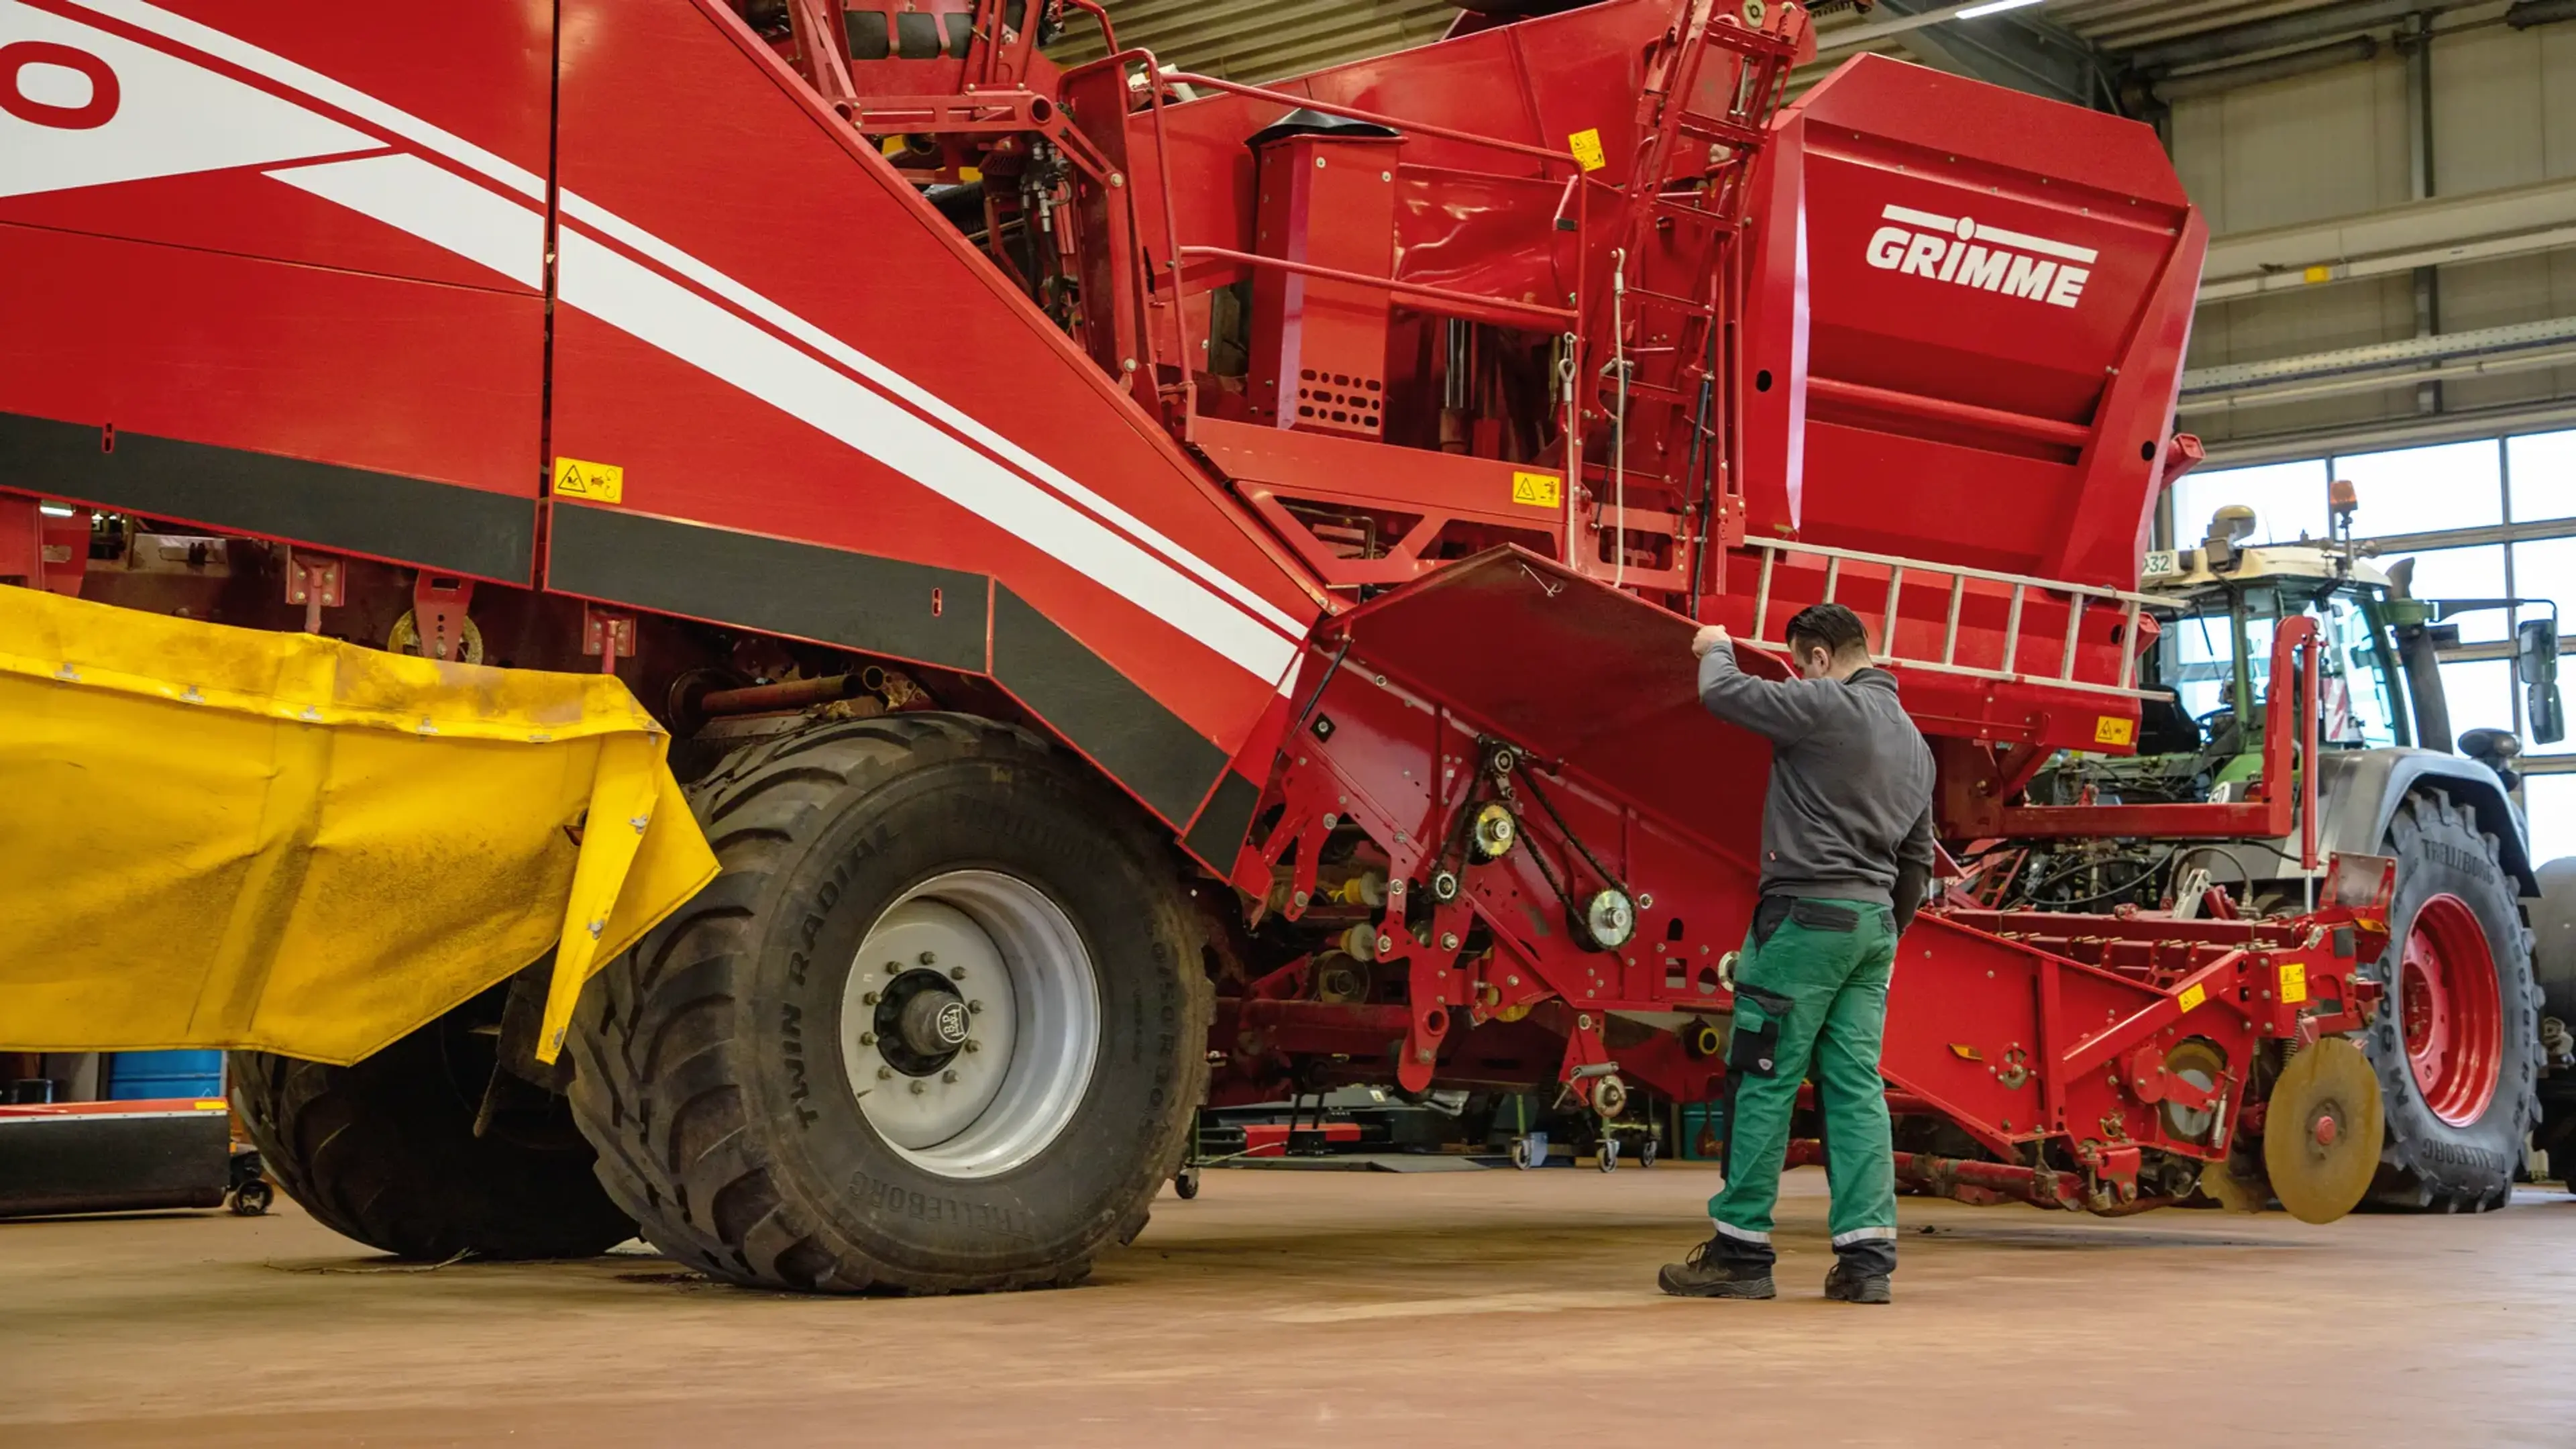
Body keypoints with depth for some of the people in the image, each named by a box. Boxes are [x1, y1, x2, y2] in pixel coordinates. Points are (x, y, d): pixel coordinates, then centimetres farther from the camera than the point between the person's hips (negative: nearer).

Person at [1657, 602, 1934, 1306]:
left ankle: (1742, 1250, 1)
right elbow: (1916, 860, 23)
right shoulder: (1913, 740, 19)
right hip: (1872, 922, 8)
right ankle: (1867, 1255, 1)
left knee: (1764, 1082, -2)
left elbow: (1724, 693, -7)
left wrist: (1715, 649, 14)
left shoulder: (1825, 706, -9)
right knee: (1856, 1085, 6)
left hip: (1806, 915, -8)